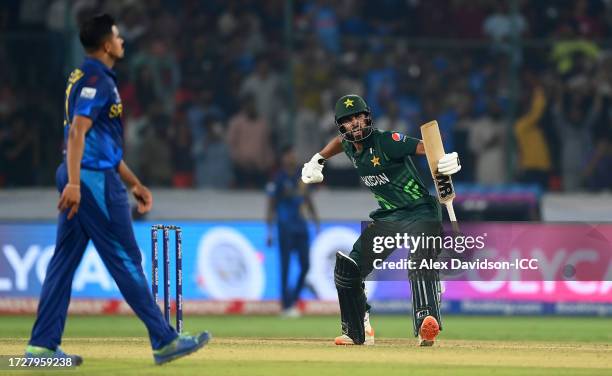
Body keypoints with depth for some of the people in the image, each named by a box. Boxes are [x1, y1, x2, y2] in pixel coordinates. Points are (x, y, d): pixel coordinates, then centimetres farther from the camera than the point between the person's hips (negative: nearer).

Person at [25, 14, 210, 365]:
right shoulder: (97, 80, -12)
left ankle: (42, 345, 4)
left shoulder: (86, 77, 20)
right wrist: (73, 183, -33)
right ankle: (164, 340, 0)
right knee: (126, 260, -5)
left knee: (64, 261, 7)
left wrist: (134, 184, 24)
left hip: (79, 180, 10)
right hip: (94, 179, -10)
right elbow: (78, 131, -24)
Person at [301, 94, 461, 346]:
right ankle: (358, 332, 21)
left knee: (420, 263, -33)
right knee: (347, 269, 6)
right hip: (387, 218, 8)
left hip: (420, 213, -8)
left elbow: (424, 147, -34)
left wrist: (447, 160, -53)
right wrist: (317, 161, 24)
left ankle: (427, 327, -47)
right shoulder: (350, 148, 3)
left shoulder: (386, 141, -20)